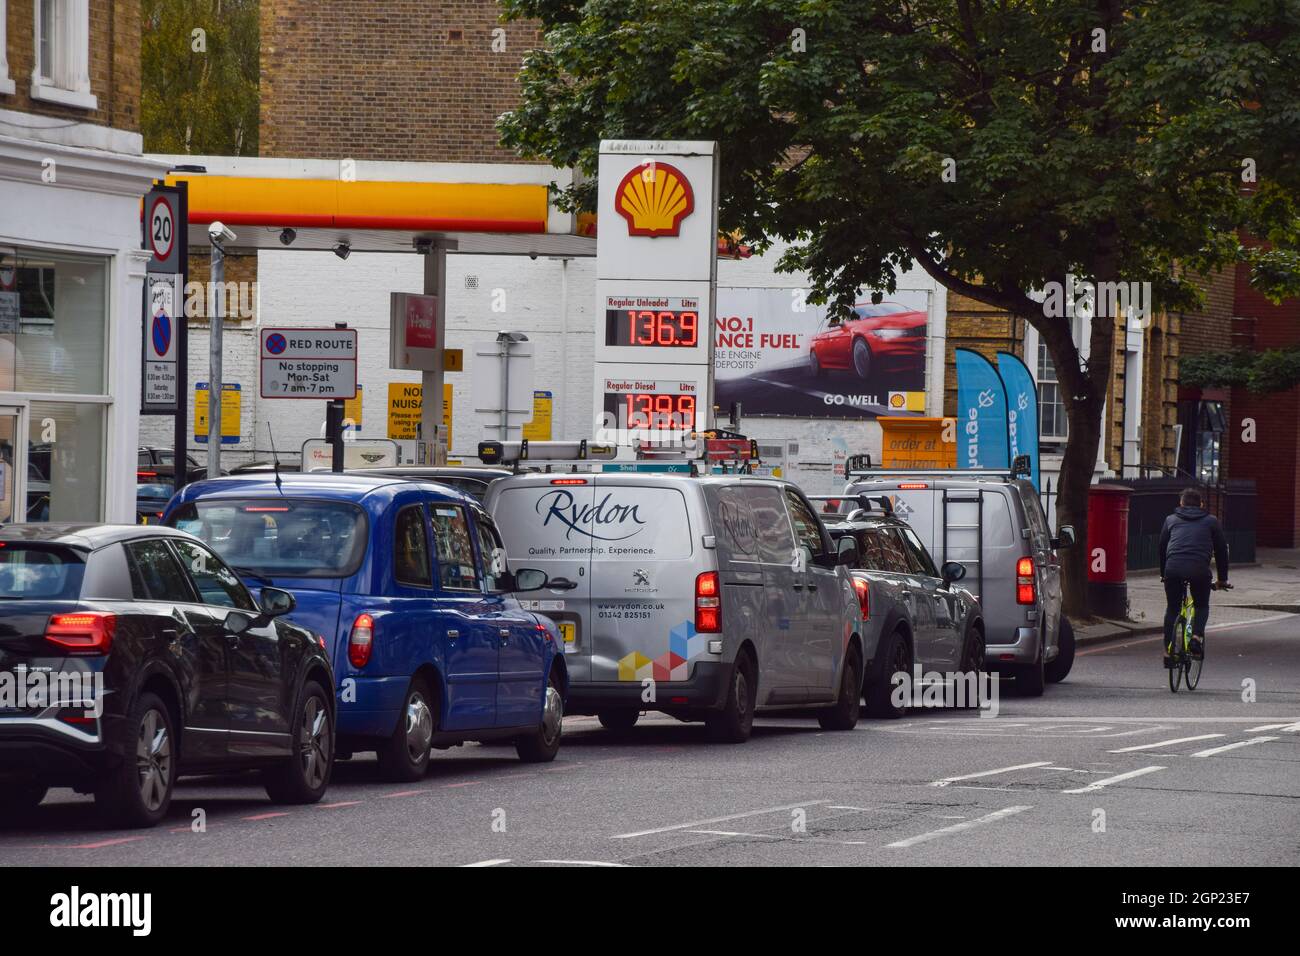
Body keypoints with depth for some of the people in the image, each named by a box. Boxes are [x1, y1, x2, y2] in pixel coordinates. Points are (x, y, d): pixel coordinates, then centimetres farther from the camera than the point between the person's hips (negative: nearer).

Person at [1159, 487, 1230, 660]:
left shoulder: (1171, 520, 24)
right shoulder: (1211, 521, 21)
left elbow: (1162, 547, 29)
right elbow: (1221, 550, 23)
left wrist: (1163, 573, 40)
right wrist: (1223, 579, 31)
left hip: (1173, 569, 1)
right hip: (1199, 570, -1)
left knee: (1172, 608, 17)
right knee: (1202, 606, 20)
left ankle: (1168, 648, 12)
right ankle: (1197, 636, -4)